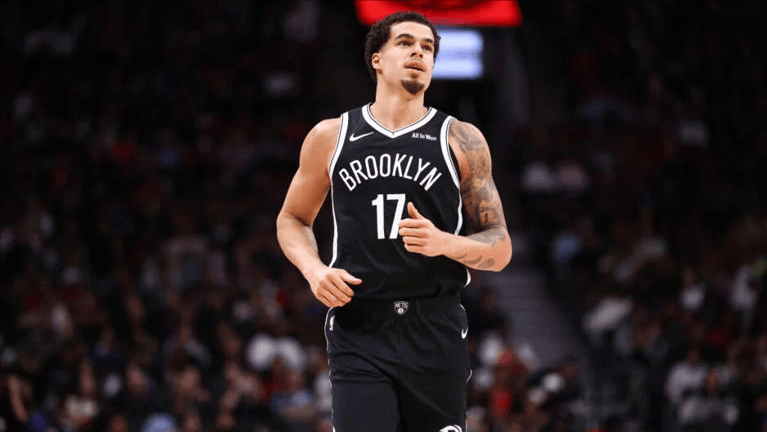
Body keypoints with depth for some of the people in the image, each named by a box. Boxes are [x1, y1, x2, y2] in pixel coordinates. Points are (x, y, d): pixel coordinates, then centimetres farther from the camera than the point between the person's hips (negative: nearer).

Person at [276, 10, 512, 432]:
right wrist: (314, 270, 0)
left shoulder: (462, 141, 6)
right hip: (358, 330, 0)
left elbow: (500, 248, 6)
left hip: (436, 332, 0)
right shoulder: (330, 137, 9)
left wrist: (445, 242, -16)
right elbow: (292, 219, 22)